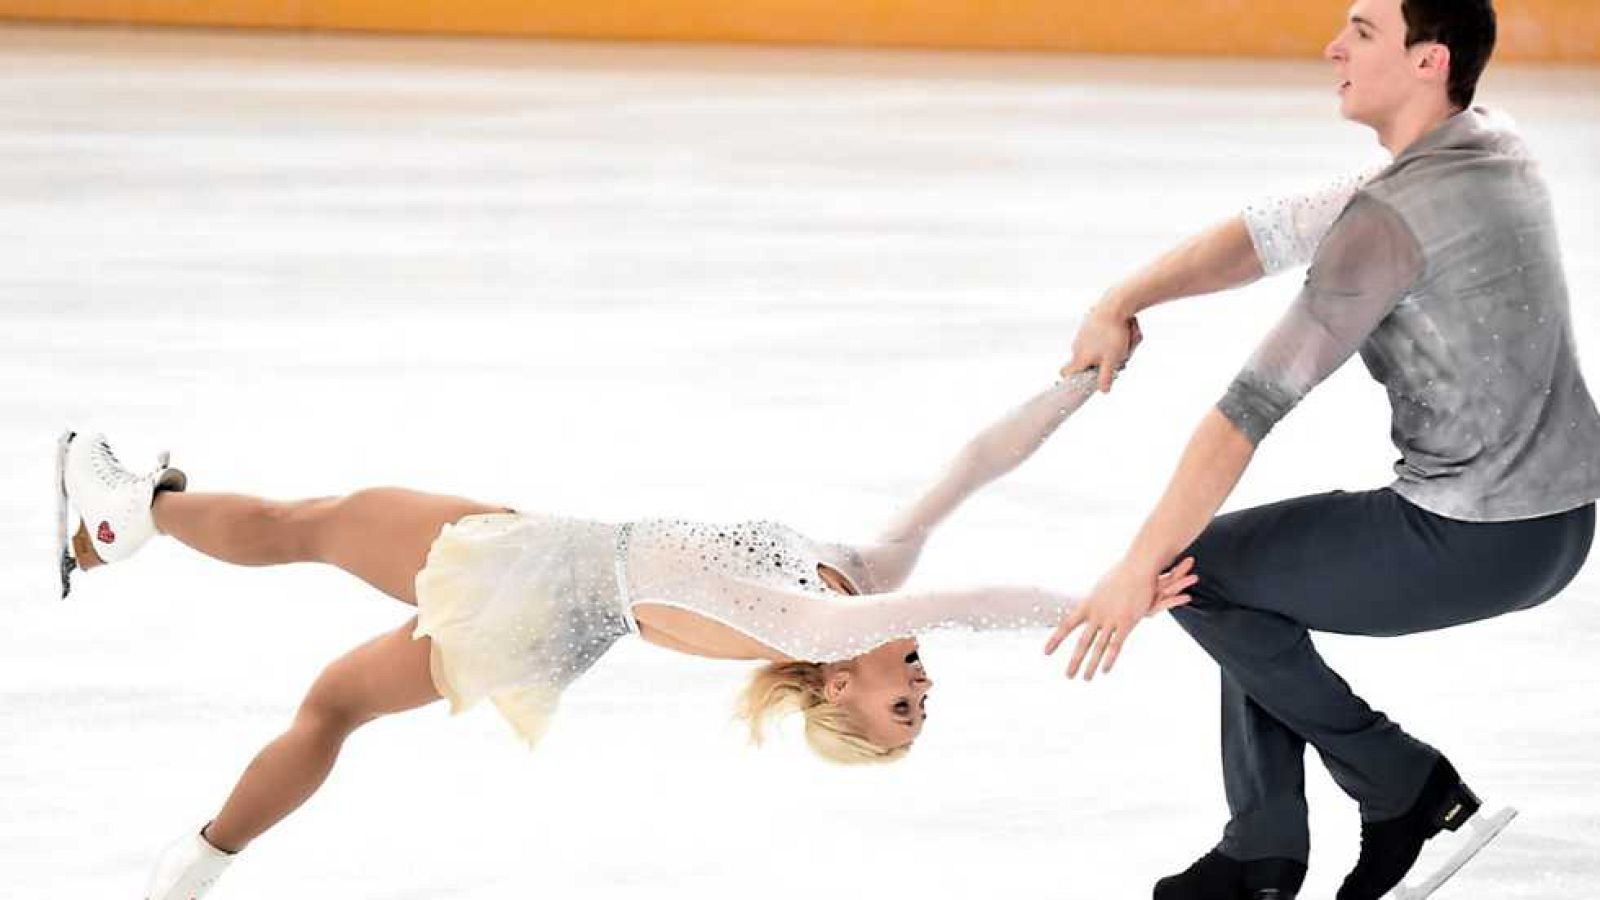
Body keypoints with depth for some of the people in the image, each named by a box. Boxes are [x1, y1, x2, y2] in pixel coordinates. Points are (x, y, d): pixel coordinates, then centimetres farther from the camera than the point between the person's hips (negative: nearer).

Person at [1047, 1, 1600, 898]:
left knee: (1196, 571, 1)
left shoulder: (1394, 217, -21)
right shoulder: (1493, 147, 7)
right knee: (1250, 575, 21)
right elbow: (1280, 232, 10)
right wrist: (1122, 303, 1)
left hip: (1476, 543, -9)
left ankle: (1403, 787, 9)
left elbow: (1255, 404, -21)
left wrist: (1140, 568, -19)